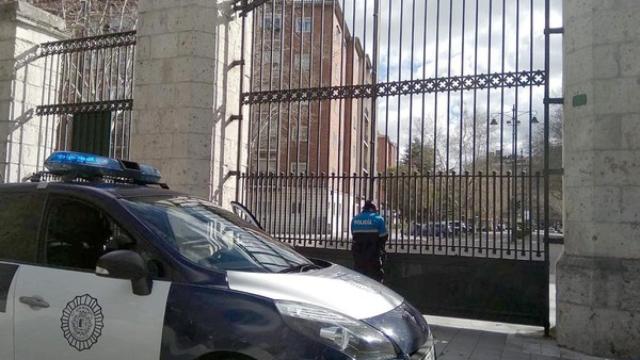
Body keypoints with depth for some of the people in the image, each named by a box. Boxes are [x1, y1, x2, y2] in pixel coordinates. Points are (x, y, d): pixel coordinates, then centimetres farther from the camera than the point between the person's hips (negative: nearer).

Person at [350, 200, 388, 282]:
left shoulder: (355, 219, 7)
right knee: (376, 278, 2)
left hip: (358, 254, 5)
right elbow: (384, 236, -5)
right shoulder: (378, 219, -8)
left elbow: (353, 235, 10)